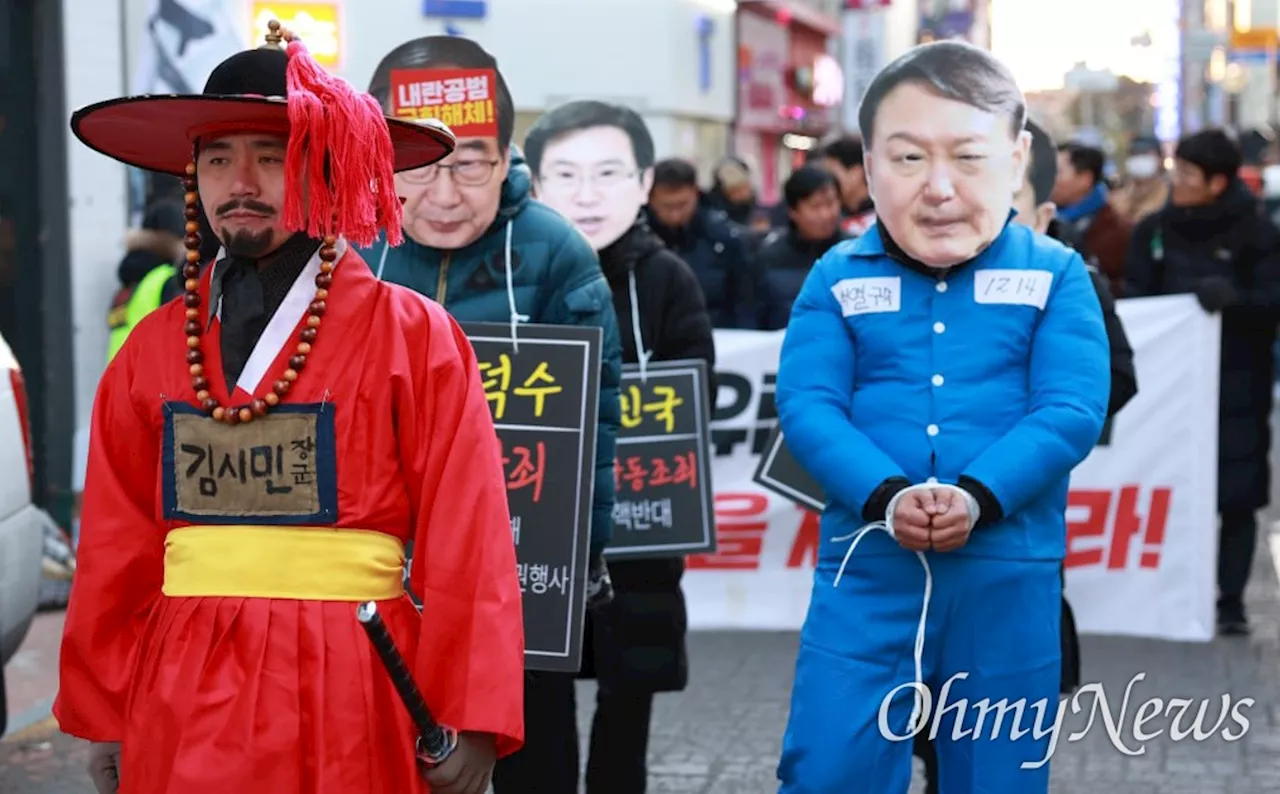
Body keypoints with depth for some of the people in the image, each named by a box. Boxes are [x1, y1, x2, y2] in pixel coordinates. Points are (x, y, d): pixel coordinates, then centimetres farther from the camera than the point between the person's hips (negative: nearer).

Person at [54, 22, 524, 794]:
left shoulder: (413, 337, -5)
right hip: (185, 704, 3)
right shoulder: (154, 347, 7)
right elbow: (117, 549, 9)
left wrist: (468, 720, -12)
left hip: (351, 699, -3)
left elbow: (466, 544, -9)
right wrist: (100, 710, 9)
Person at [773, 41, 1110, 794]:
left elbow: (1073, 411, -8)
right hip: (867, 567, 0)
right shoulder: (837, 279, 3)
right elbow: (807, 405, -6)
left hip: (1009, 575, 0)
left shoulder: (1057, 276, 2)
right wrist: (886, 496, -22)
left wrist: (978, 496, -22)